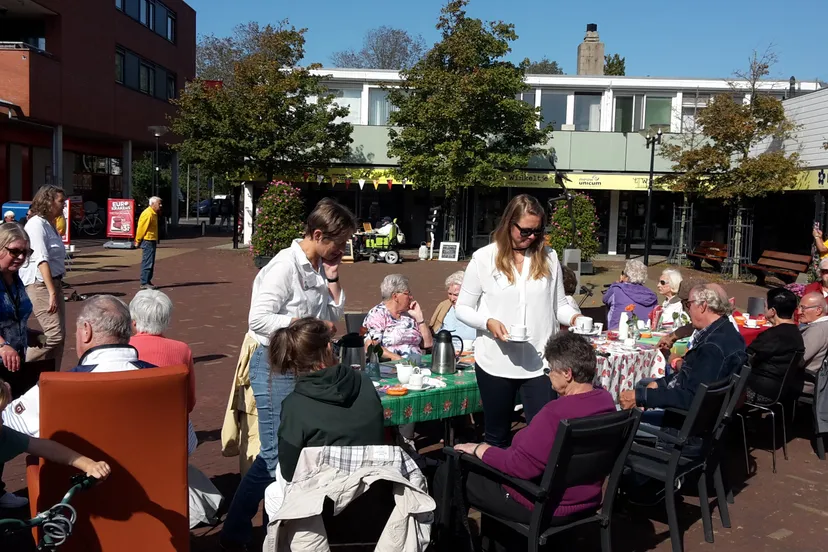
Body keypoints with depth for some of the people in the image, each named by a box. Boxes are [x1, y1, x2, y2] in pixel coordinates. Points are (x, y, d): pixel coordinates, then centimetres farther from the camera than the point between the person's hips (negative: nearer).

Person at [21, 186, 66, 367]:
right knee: (55, 334, -14)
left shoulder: (50, 225, 16)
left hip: (54, 282, 10)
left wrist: (56, 289, 15)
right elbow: (41, 260, -20)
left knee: (59, 335, 9)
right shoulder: (37, 224, -12)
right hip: (40, 284, -9)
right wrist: (52, 293, -25)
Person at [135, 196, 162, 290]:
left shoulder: (153, 214, 15)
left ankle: (148, 281, 20)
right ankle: (144, 283, -6)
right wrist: (138, 241, -12)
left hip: (152, 241, 10)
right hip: (147, 241, -10)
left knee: (150, 262, 13)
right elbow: (141, 228, -17)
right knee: (147, 262, -9)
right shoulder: (147, 214, -17)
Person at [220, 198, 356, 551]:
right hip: (275, 366, -8)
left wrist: (332, 280, -1)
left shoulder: (318, 268, 7)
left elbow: (333, 316, 11)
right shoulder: (285, 266, -18)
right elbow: (258, 320, -23)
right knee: (278, 453, -2)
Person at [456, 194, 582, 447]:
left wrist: (574, 317, -11)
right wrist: (488, 322, -17)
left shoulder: (549, 258, 5)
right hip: (496, 363, -1)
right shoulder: (484, 258, -3)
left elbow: (559, 304, 10)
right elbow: (463, 308, 1)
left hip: (540, 363, 1)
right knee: (497, 436, 14)